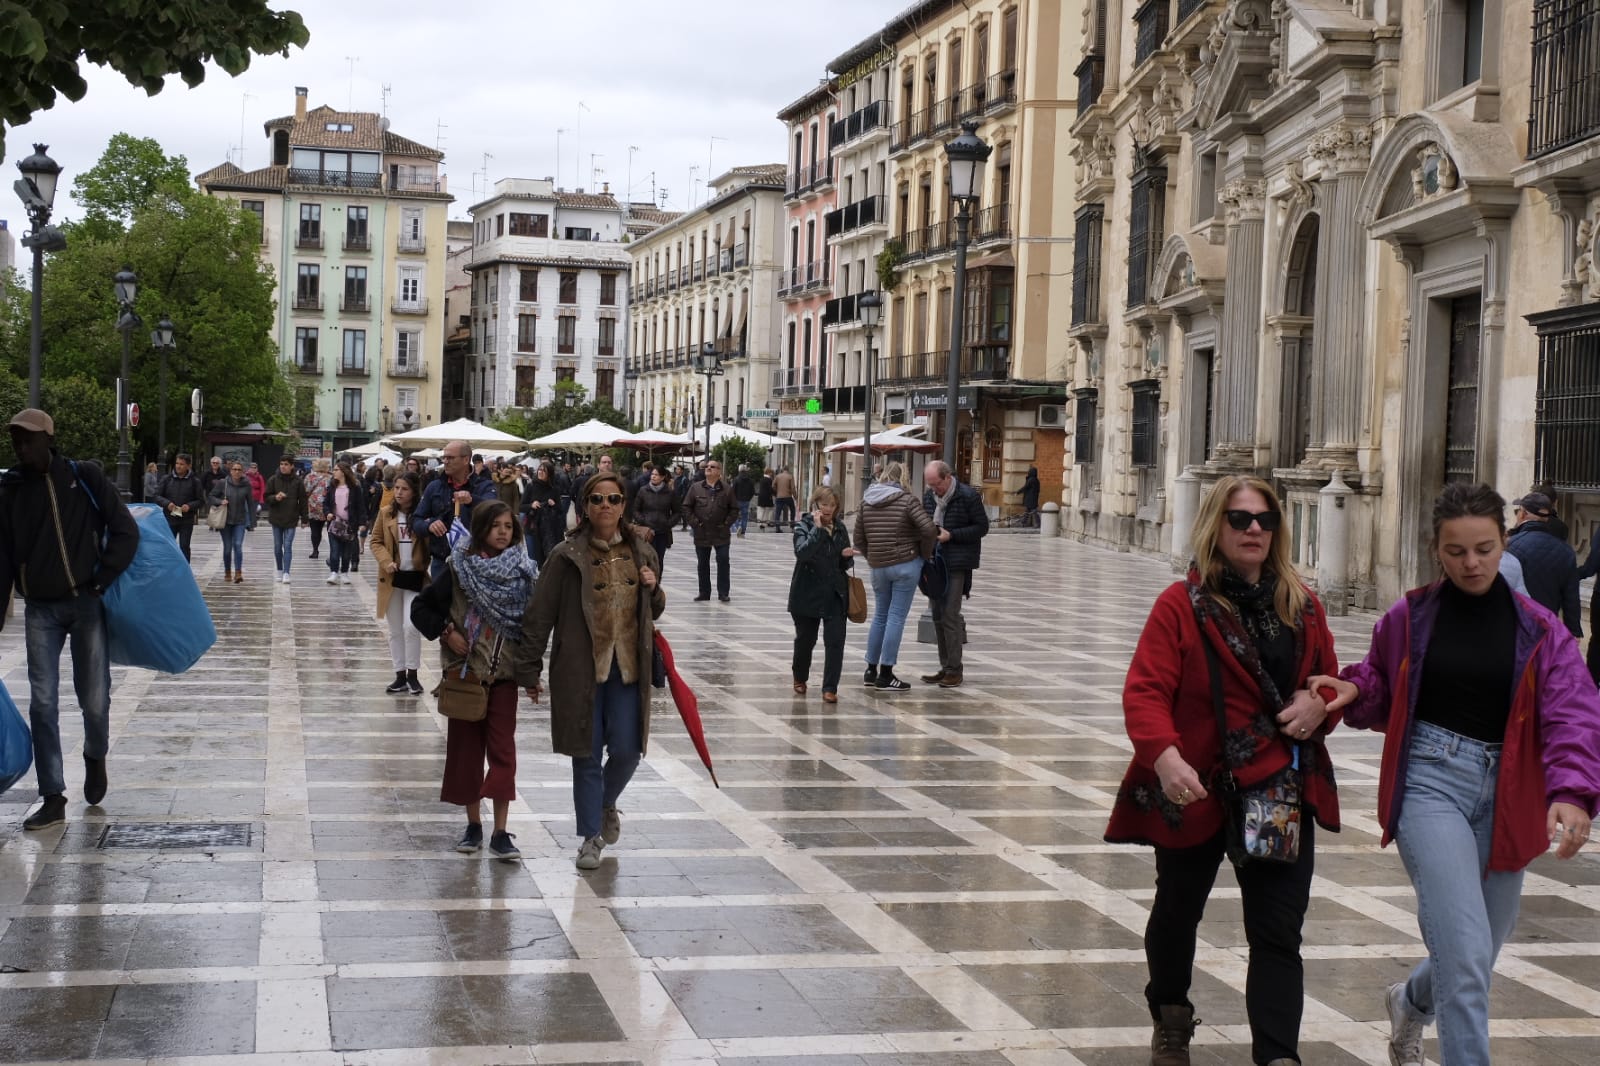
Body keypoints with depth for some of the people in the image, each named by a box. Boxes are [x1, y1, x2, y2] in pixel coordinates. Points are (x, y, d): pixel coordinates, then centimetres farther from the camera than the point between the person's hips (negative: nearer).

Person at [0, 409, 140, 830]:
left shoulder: (84, 478, -4)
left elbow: (126, 531, -5)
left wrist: (103, 581, -12)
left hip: (86, 604, -2)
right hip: (40, 610, 2)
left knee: (93, 697, 2)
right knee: (42, 704, -2)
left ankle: (95, 758, 34)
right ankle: (52, 799, 3)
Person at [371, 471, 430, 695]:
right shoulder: (386, 513, 2)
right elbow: (376, 541, 5)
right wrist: (385, 561, -11)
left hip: (416, 578, -3)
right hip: (392, 578, 3)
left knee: (411, 627, -11)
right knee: (395, 631, 10)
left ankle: (412, 675, 3)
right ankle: (400, 676, 19)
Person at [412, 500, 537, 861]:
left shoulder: (524, 571, 1)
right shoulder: (459, 567, -4)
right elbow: (421, 608, 1)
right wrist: (446, 633, -12)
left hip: (504, 671, 0)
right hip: (465, 669, 0)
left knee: (502, 747, -5)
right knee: (466, 745, 7)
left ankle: (500, 832, -4)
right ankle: (473, 824, 18)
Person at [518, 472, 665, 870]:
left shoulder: (642, 553, 7)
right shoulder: (568, 556, -6)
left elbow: (653, 612, 21)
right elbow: (541, 615, -5)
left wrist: (654, 591, -2)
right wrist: (530, 668, -6)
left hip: (628, 667, 3)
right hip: (581, 669, -3)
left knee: (627, 751, 1)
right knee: (587, 756, 3)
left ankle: (607, 803, 34)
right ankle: (590, 836, 17)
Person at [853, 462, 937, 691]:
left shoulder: (866, 502, 6)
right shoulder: (907, 500, -8)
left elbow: (859, 539, 8)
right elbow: (929, 530, -17)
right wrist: (925, 554, -1)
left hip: (877, 567, 5)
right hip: (906, 565, -5)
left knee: (880, 616, 17)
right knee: (896, 618, -1)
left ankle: (871, 671, 21)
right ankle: (886, 675, 0)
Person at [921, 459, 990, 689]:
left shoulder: (968, 496, -9)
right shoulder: (929, 496, 10)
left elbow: (982, 527, -8)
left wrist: (950, 535, -17)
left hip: (958, 564, -7)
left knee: (950, 616, -9)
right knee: (938, 616, 8)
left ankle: (954, 670, -4)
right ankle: (945, 667, 16)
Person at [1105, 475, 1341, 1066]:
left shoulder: (1302, 606, 5)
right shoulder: (1181, 604, -10)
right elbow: (1144, 692, -17)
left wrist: (1319, 705, -8)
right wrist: (1165, 756, -34)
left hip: (1281, 793, 2)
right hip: (1195, 789, -2)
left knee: (1278, 934, -5)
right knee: (1178, 912, 19)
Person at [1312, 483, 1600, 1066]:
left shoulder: (1537, 630, 0)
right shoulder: (1411, 617, 2)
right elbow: (1383, 690, 15)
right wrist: (1354, 689, -9)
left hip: (1505, 794, 3)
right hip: (1431, 782, -2)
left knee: (1480, 951, 17)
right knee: (1466, 956, -16)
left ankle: (1411, 1002, 51)